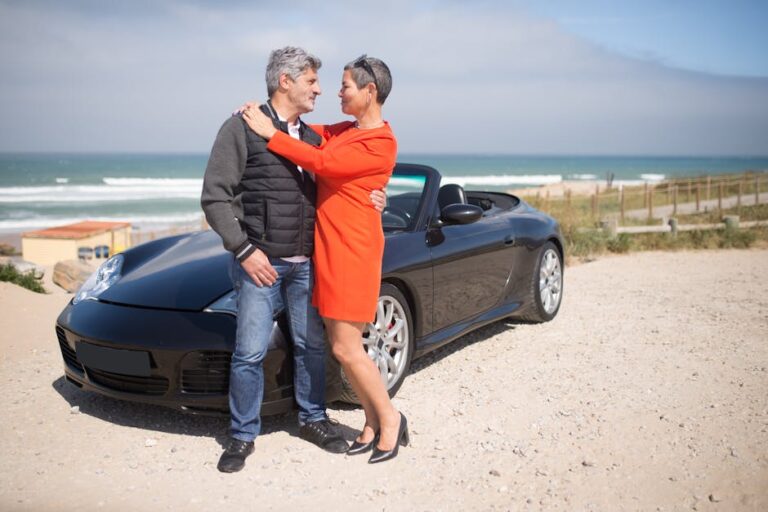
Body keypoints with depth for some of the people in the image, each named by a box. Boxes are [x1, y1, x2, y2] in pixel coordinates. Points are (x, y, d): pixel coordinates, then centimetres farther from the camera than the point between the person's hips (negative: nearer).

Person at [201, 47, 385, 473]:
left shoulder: (312, 138, 14)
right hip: (260, 262, -5)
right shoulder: (243, 127, -5)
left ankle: (313, 419, 31)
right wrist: (244, 249, -14)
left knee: (312, 345, 12)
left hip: (305, 263, 6)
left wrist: (366, 200, 0)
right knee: (251, 353, -1)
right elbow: (215, 196, -9)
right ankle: (243, 435, 16)